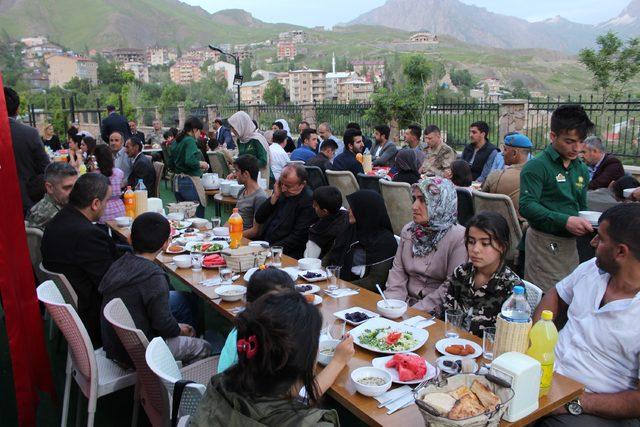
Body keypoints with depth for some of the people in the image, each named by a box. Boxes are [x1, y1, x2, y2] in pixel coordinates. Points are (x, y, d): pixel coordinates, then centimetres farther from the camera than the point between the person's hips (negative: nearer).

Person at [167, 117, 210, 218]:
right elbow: (190, 161, -26)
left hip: (177, 182, 9)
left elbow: (170, 165, 17)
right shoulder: (190, 141, -12)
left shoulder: (176, 142, 13)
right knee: (198, 216, -3)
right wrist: (201, 164, -9)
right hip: (190, 182, -9)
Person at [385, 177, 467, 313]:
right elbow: (397, 271, 7)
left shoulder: (459, 237, -11)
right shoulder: (408, 230, 8)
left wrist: (415, 310, -18)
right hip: (408, 301, 5)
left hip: (436, 311, -4)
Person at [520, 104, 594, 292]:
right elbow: (527, 206, -22)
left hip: (570, 242, 7)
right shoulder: (537, 166, -12)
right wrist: (565, 221, -30)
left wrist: (589, 223, 1)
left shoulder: (581, 169, 13)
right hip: (544, 242, -7)